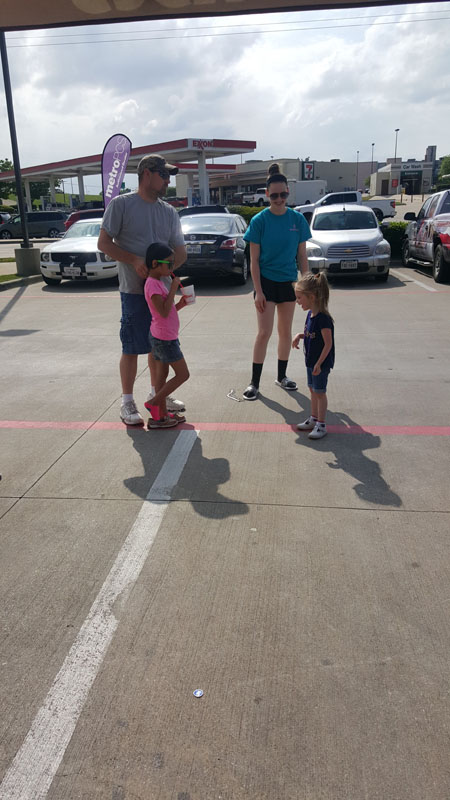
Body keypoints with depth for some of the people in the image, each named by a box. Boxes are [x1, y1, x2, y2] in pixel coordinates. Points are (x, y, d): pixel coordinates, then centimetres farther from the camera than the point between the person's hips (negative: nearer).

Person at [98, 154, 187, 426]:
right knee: (132, 348, -2)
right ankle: (127, 403, 10)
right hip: (135, 291, -6)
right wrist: (134, 261, -20)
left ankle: (156, 393, 30)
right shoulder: (121, 204, -6)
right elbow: (104, 243, -7)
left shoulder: (170, 212, 10)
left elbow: (181, 253, 11)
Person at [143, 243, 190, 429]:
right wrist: (173, 288, -20)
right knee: (183, 374, -3)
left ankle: (162, 415, 18)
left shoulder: (159, 282, 13)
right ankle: (153, 403, 3)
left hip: (160, 337, 10)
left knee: (162, 375, 12)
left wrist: (181, 304, 2)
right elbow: (163, 312, -26)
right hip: (165, 338, -10)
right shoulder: (152, 284, -18)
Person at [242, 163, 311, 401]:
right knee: (264, 332, -6)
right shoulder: (260, 221, -7)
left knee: (286, 331, 12)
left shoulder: (297, 219, 0)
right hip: (266, 281, -3)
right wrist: (258, 291, -12)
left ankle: (282, 376, 27)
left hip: (289, 282, 3)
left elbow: (302, 256, 6)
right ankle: (254, 382, 5)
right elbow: (254, 260, -7)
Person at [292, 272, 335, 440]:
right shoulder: (311, 314, 3)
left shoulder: (324, 319, -25)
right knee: (313, 389, 18)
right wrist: (299, 336, -1)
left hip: (321, 363, -9)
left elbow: (328, 344, -23)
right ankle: (313, 418, 33)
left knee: (319, 392, 1)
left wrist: (319, 363, -22)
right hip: (311, 361, 9)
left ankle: (321, 425, 13)